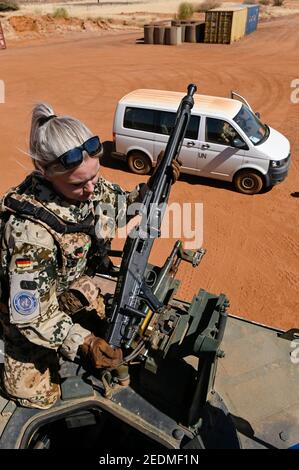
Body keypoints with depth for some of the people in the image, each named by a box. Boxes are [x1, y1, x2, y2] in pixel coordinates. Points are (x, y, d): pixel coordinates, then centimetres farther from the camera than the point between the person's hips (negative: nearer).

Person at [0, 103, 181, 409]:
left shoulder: (91, 185, -21)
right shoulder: (28, 229, -40)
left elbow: (121, 205, 0)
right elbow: (30, 316, -32)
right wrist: (83, 344, -37)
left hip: (74, 286, 6)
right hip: (28, 307, -5)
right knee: (39, 396, 8)